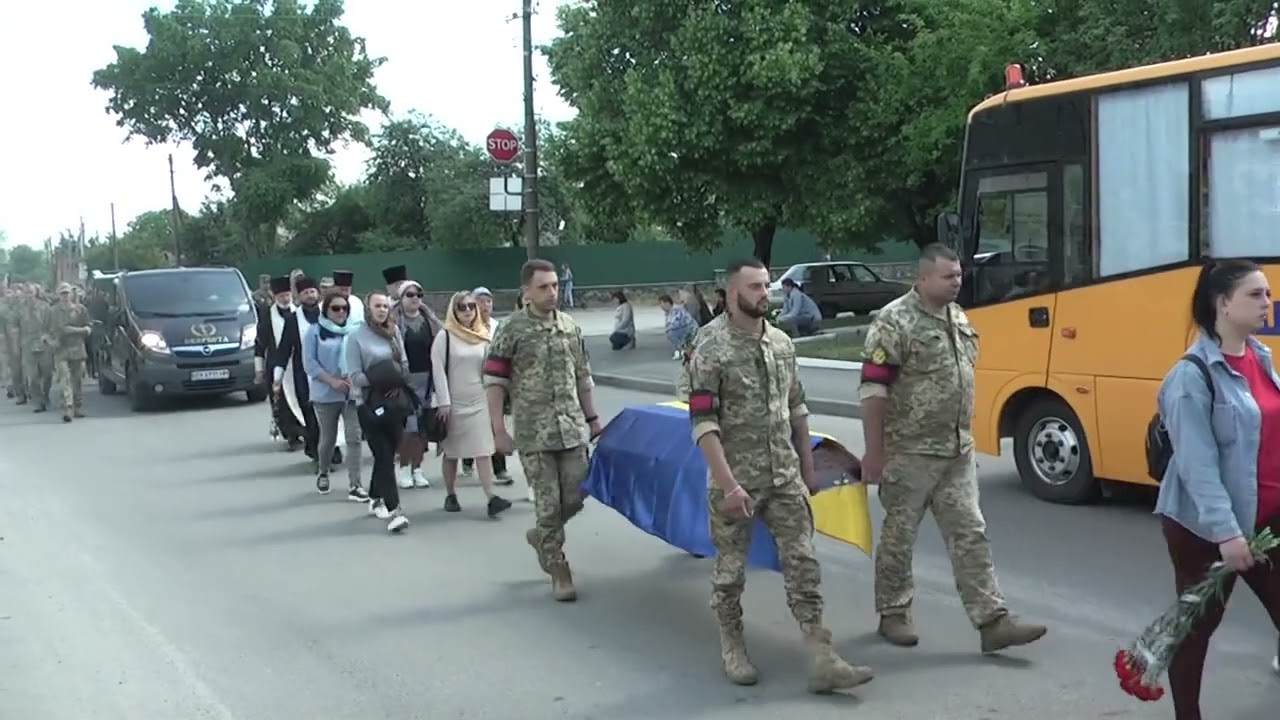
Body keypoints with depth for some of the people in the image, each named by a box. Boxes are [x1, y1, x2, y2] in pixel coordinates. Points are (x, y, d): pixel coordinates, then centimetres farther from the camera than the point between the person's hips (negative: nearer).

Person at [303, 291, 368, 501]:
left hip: (352, 392, 1)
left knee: (354, 437, -8)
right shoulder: (315, 331, -2)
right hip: (326, 394, -1)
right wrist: (332, 381, -17)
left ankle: (355, 485, -7)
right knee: (328, 438, 12)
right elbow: (309, 362, -7)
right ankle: (323, 473, 38)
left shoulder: (355, 331, 3)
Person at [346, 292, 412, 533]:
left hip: (396, 401, 5)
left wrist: (397, 383, -6)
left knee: (387, 455, 13)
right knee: (384, 457, -9)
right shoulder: (356, 336, -4)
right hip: (371, 404, -5)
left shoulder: (395, 332, 9)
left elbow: (404, 364, 13)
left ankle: (375, 499, 32)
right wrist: (376, 381, -23)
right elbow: (354, 375, -9)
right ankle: (394, 511, -13)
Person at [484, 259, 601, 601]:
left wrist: (592, 418, 13)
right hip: (534, 432, -4)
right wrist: (498, 429, -11)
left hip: (571, 428, 4)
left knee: (574, 498, 5)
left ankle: (541, 536, 34)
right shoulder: (512, 329, -6)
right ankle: (559, 573, 13)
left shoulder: (570, 326, 8)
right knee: (549, 503, 0)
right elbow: (494, 381, -6)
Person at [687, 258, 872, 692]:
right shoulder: (711, 348, -12)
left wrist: (807, 467, 16)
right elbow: (703, 422, -16)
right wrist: (727, 483, -22)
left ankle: (823, 661, 1)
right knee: (731, 569, 9)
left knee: (803, 564, 0)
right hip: (735, 481, -5)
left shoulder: (782, 343, 7)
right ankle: (732, 649, 27)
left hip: (785, 478, 5)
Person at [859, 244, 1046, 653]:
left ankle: (992, 622, 6)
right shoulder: (895, 322, -14)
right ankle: (893, 615, 22)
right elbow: (873, 389, -16)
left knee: (970, 534, 4)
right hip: (909, 452, -7)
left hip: (958, 451, 7)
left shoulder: (958, 318, 10)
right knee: (899, 536, 7)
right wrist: (874, 453, -16)